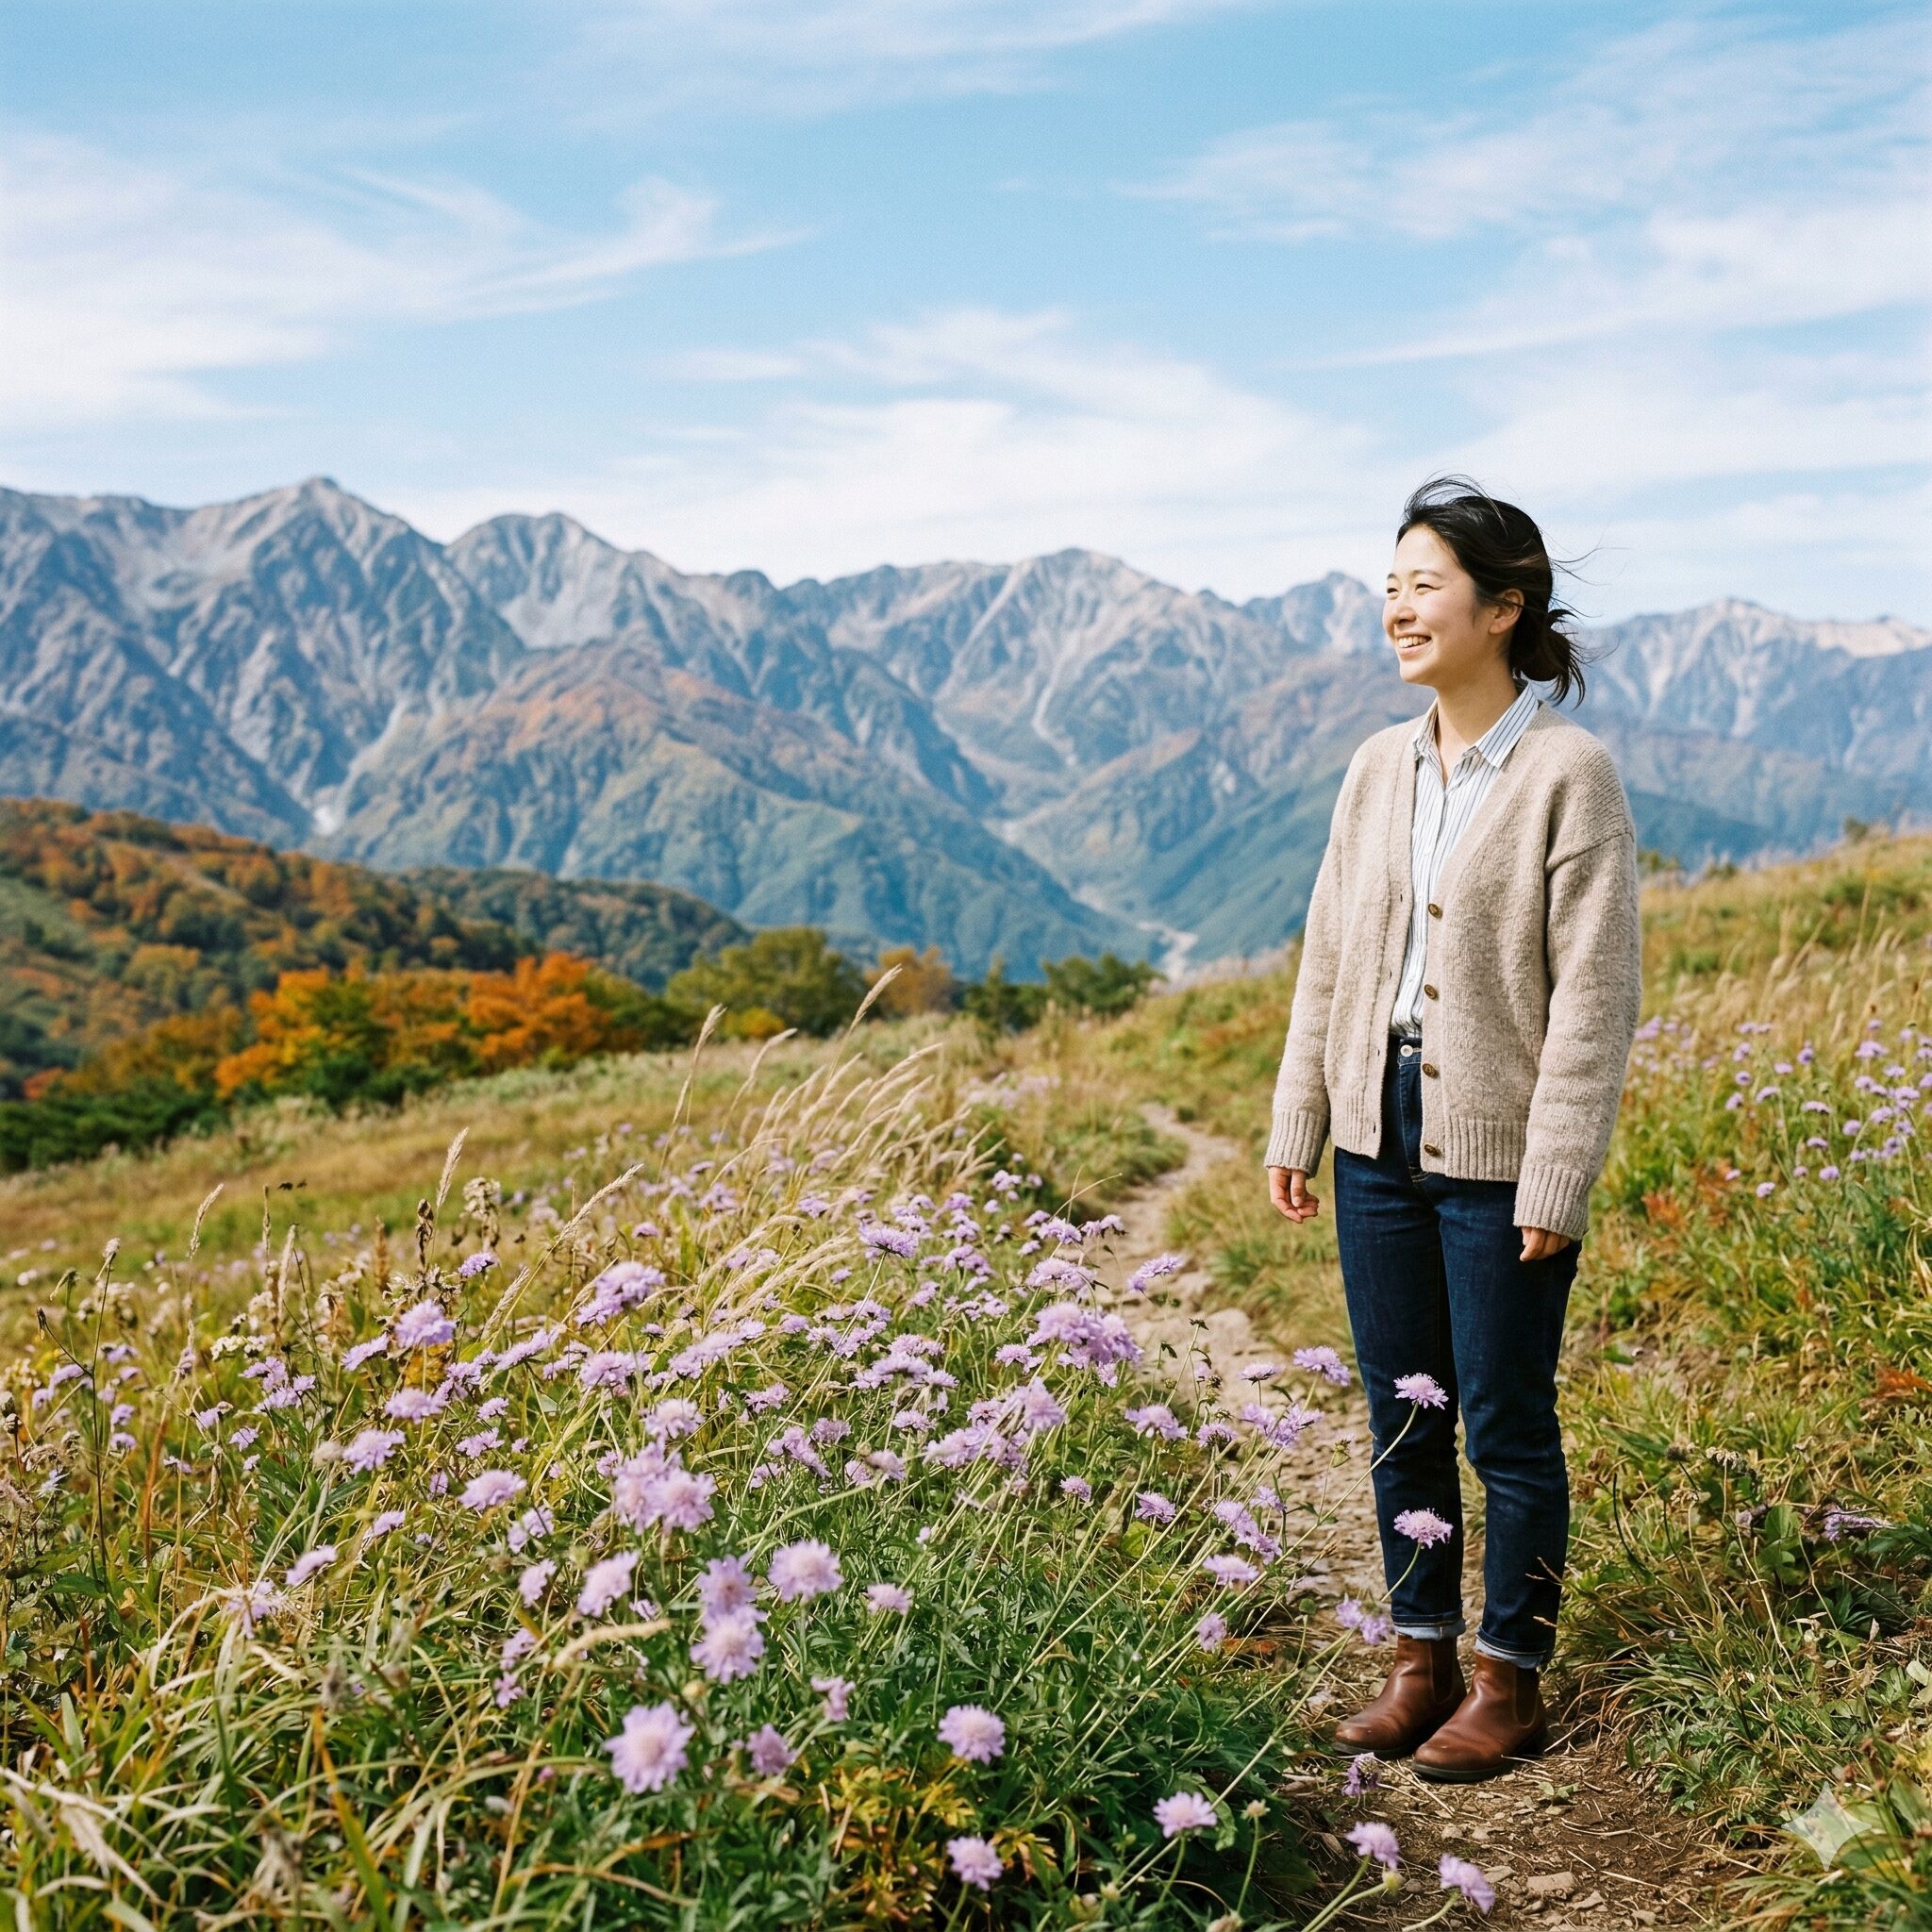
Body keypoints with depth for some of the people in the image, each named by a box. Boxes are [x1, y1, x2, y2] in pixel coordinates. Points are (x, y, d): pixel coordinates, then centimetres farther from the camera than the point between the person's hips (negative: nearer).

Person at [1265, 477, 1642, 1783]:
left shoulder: (1569, 772, -11)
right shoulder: (1381, 768, 7)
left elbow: (1595, 990, -13)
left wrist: (1556, 1183, -15)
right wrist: (1298, 1125, 10)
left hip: (1499, 1154, -6)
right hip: (1381, 1137, 6)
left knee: (1506, 1423, 6)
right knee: (1402, 1413, 14)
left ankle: (1510, 1685, 23)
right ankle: (1423, 1661, 29)